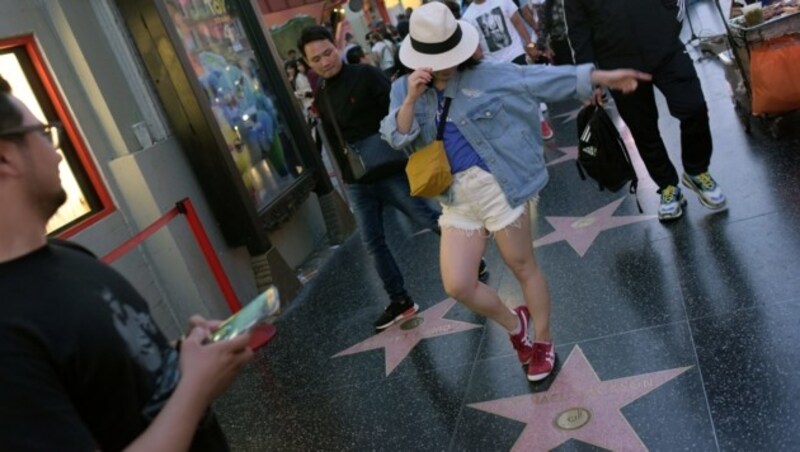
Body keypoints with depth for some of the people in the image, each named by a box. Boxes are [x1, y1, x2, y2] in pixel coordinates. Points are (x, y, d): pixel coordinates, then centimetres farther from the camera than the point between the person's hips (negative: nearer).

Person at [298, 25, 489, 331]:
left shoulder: (366, 76, -9)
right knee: (372, 243, 8)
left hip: (390, 172, -6)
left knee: (430, 220, 4)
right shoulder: (321, 97, 11)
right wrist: (345, 174, 11)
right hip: (357, 183, 6)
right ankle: (400, 302, 22)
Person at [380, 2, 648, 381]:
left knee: (523, 267, 7)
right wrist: (412, 99, -19)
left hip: (500, 185, -3)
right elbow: (396, 138, -4)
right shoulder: (404, 90, 7)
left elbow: (542, 78, -3)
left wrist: (602, 77, -6)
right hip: (456, 197, 4)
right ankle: (515, 326, 26)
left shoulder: (486, 76, -3)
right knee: (457, 285, -2)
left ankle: (543, 342, 30)